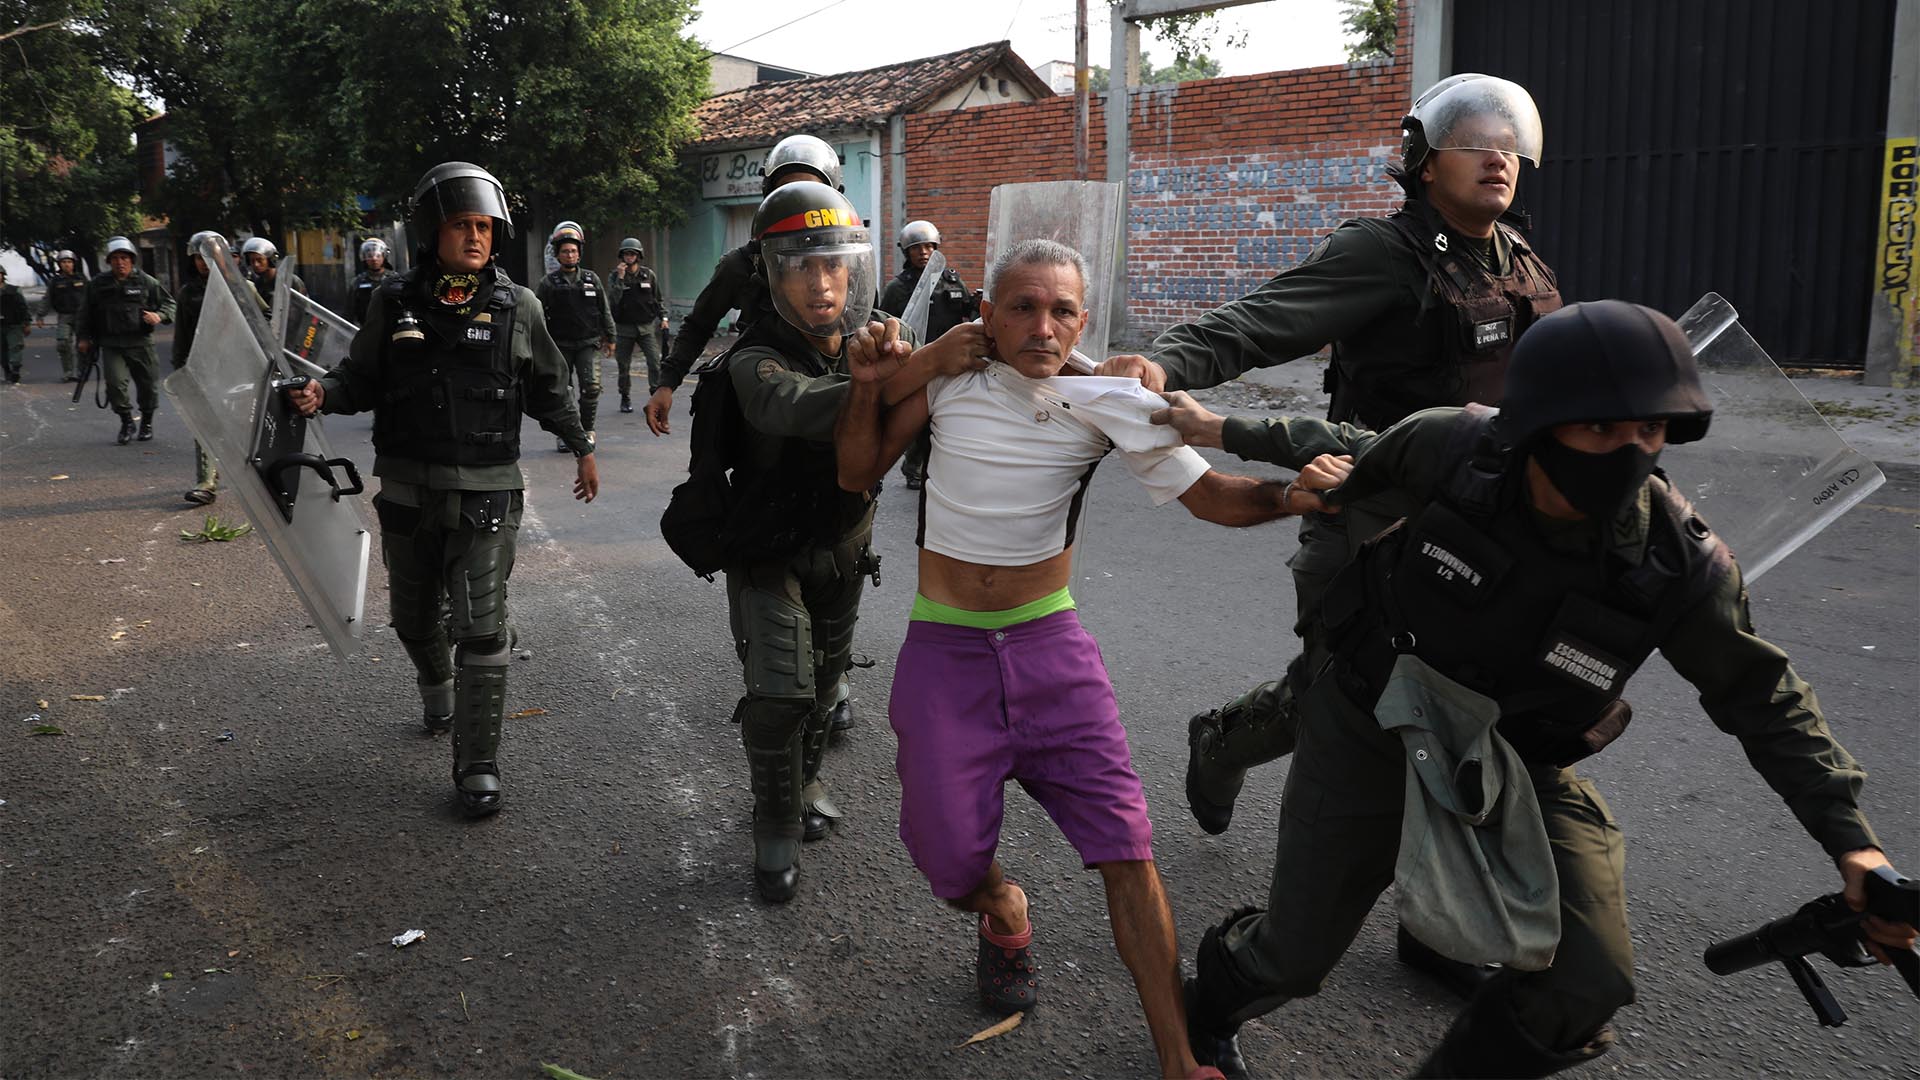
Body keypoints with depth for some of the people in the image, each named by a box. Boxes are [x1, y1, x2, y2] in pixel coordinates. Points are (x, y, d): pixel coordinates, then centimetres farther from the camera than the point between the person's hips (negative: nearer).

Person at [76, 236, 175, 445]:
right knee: (115, 383, -14)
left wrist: (159, 315, -12)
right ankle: (126, 422, 5)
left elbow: (169, 303, 9)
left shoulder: (146, 282, 2)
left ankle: (147, 422, 29)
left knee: (148, 384, 6)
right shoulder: (98, 284, 7)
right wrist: (83, 337, 14)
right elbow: (85, 312, 18)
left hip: (140, 343, 0)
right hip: (111, 345, 1)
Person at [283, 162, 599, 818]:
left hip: (487, 493, -2)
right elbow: (363, 377, 7)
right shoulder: (395, 302, 1)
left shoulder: (516, 308, 0)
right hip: (407, 488, 2)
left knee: (480, 627, -8)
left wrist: (582, 448, 18)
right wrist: (321, 394, -13)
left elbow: (548, 390, 11)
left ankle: (478, 766, 1)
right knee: (414, 616, 18)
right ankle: (438, 694, 49)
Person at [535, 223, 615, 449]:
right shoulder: (549, 283, 2)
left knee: (591, 386, -13)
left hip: (588, 343, 1)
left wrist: (610, 338, 12)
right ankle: (564, 434, 15)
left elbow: (605, 311, 13)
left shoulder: (591, 279, 8)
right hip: (560, 345, 0)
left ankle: (587, 430, 1)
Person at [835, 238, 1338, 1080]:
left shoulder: (1106, 399, -9)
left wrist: (1290, 496, -30)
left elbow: (1208, 493, -10)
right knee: (949, 854, -2)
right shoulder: (954, 365, -6)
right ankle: (1003, 915, 36)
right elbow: (860, 473, 4)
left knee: (1126, 849, -7)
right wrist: (869, 384, -12)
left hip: (1051, 644, 0)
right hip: (945, 648, 1)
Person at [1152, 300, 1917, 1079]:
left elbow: (1764, 699, -7)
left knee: (1586, 982, -12)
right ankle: (1209, 1008, 46)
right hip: (1368, 727, -1)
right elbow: (1355, 455, -3)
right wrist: (1228, 432, 5)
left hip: (1514, 762, 1)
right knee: (1293, 958, 8)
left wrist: (1851, 840, -12)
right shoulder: (1456, 445, -26)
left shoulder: (1682, 567, -25)